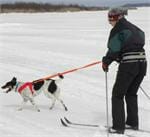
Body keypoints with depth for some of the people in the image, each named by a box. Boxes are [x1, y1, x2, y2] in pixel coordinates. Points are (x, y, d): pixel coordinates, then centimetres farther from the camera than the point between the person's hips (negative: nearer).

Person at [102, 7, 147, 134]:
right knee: (131, 94, 23)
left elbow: (114, 50, -11)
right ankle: (133, 122, 28)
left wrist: (106, 62, 4)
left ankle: (118, 126, 2)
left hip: (128, 64, -7)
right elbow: (138, 46, 16)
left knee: (118, 95, 5)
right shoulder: (135, 29, 18)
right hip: (142, 63, 7)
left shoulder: (117, 29, -5)